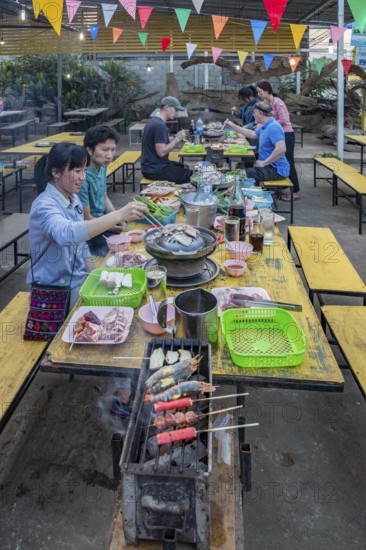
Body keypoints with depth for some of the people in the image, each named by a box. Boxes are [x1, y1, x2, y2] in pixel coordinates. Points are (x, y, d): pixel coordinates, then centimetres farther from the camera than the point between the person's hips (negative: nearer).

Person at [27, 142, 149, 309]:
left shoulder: (73, 199, 3)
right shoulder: (44, 205, -22)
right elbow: (67, 234, -43)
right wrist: (118, 215, -49)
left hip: (80, 278, 7)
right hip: (56, 289, -7)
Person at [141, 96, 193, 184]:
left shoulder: (154, 121, 10)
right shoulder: (160, 125, -21)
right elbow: (161, 152, -26)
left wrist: (175, 138, 5)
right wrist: (177, 139, -16)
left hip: (151, 166, 10)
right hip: (155, 170, -10)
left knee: (185, 168, 21)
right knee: (190, 175, -6)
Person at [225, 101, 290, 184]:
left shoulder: (273, 127, -20)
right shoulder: (265, 126, 14)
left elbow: (281, 149, -31)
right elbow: (253, 134, 31)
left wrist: (264, 163, -23)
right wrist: (233, 126, 31)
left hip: (277, 170, -11)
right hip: (269, 166, 11)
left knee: (248, 173, -27)